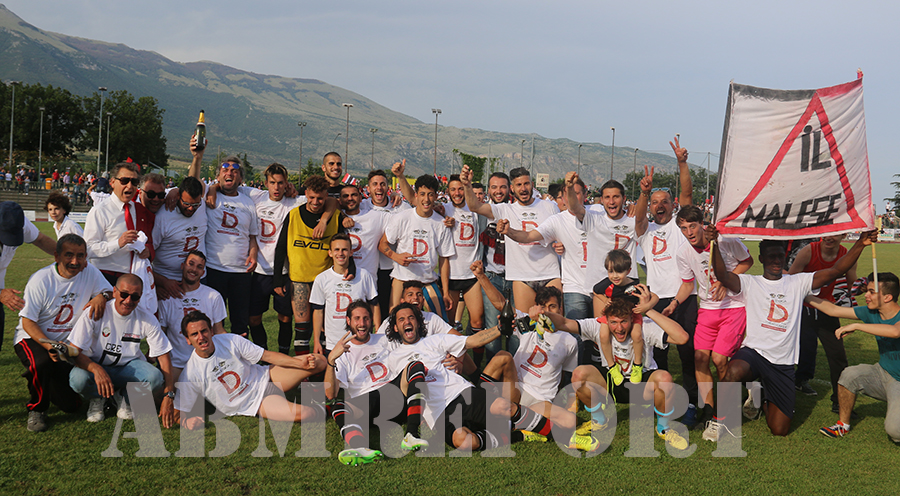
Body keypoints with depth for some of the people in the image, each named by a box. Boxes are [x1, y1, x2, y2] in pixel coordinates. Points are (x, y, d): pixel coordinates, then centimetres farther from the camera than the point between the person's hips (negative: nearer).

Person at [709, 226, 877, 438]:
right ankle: (718, 420, -14)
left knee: (779, 430, 2)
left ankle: (764, 397, 37)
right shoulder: (750, 283, 3)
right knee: (734, 371, -40)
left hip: (783, 363, 2)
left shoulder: (798, 283, 8)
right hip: (753, 351, -2)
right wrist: (714, 244, -31)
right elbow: (722, 275, -16)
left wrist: (860, 244, -13)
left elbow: (836, 270, 0)